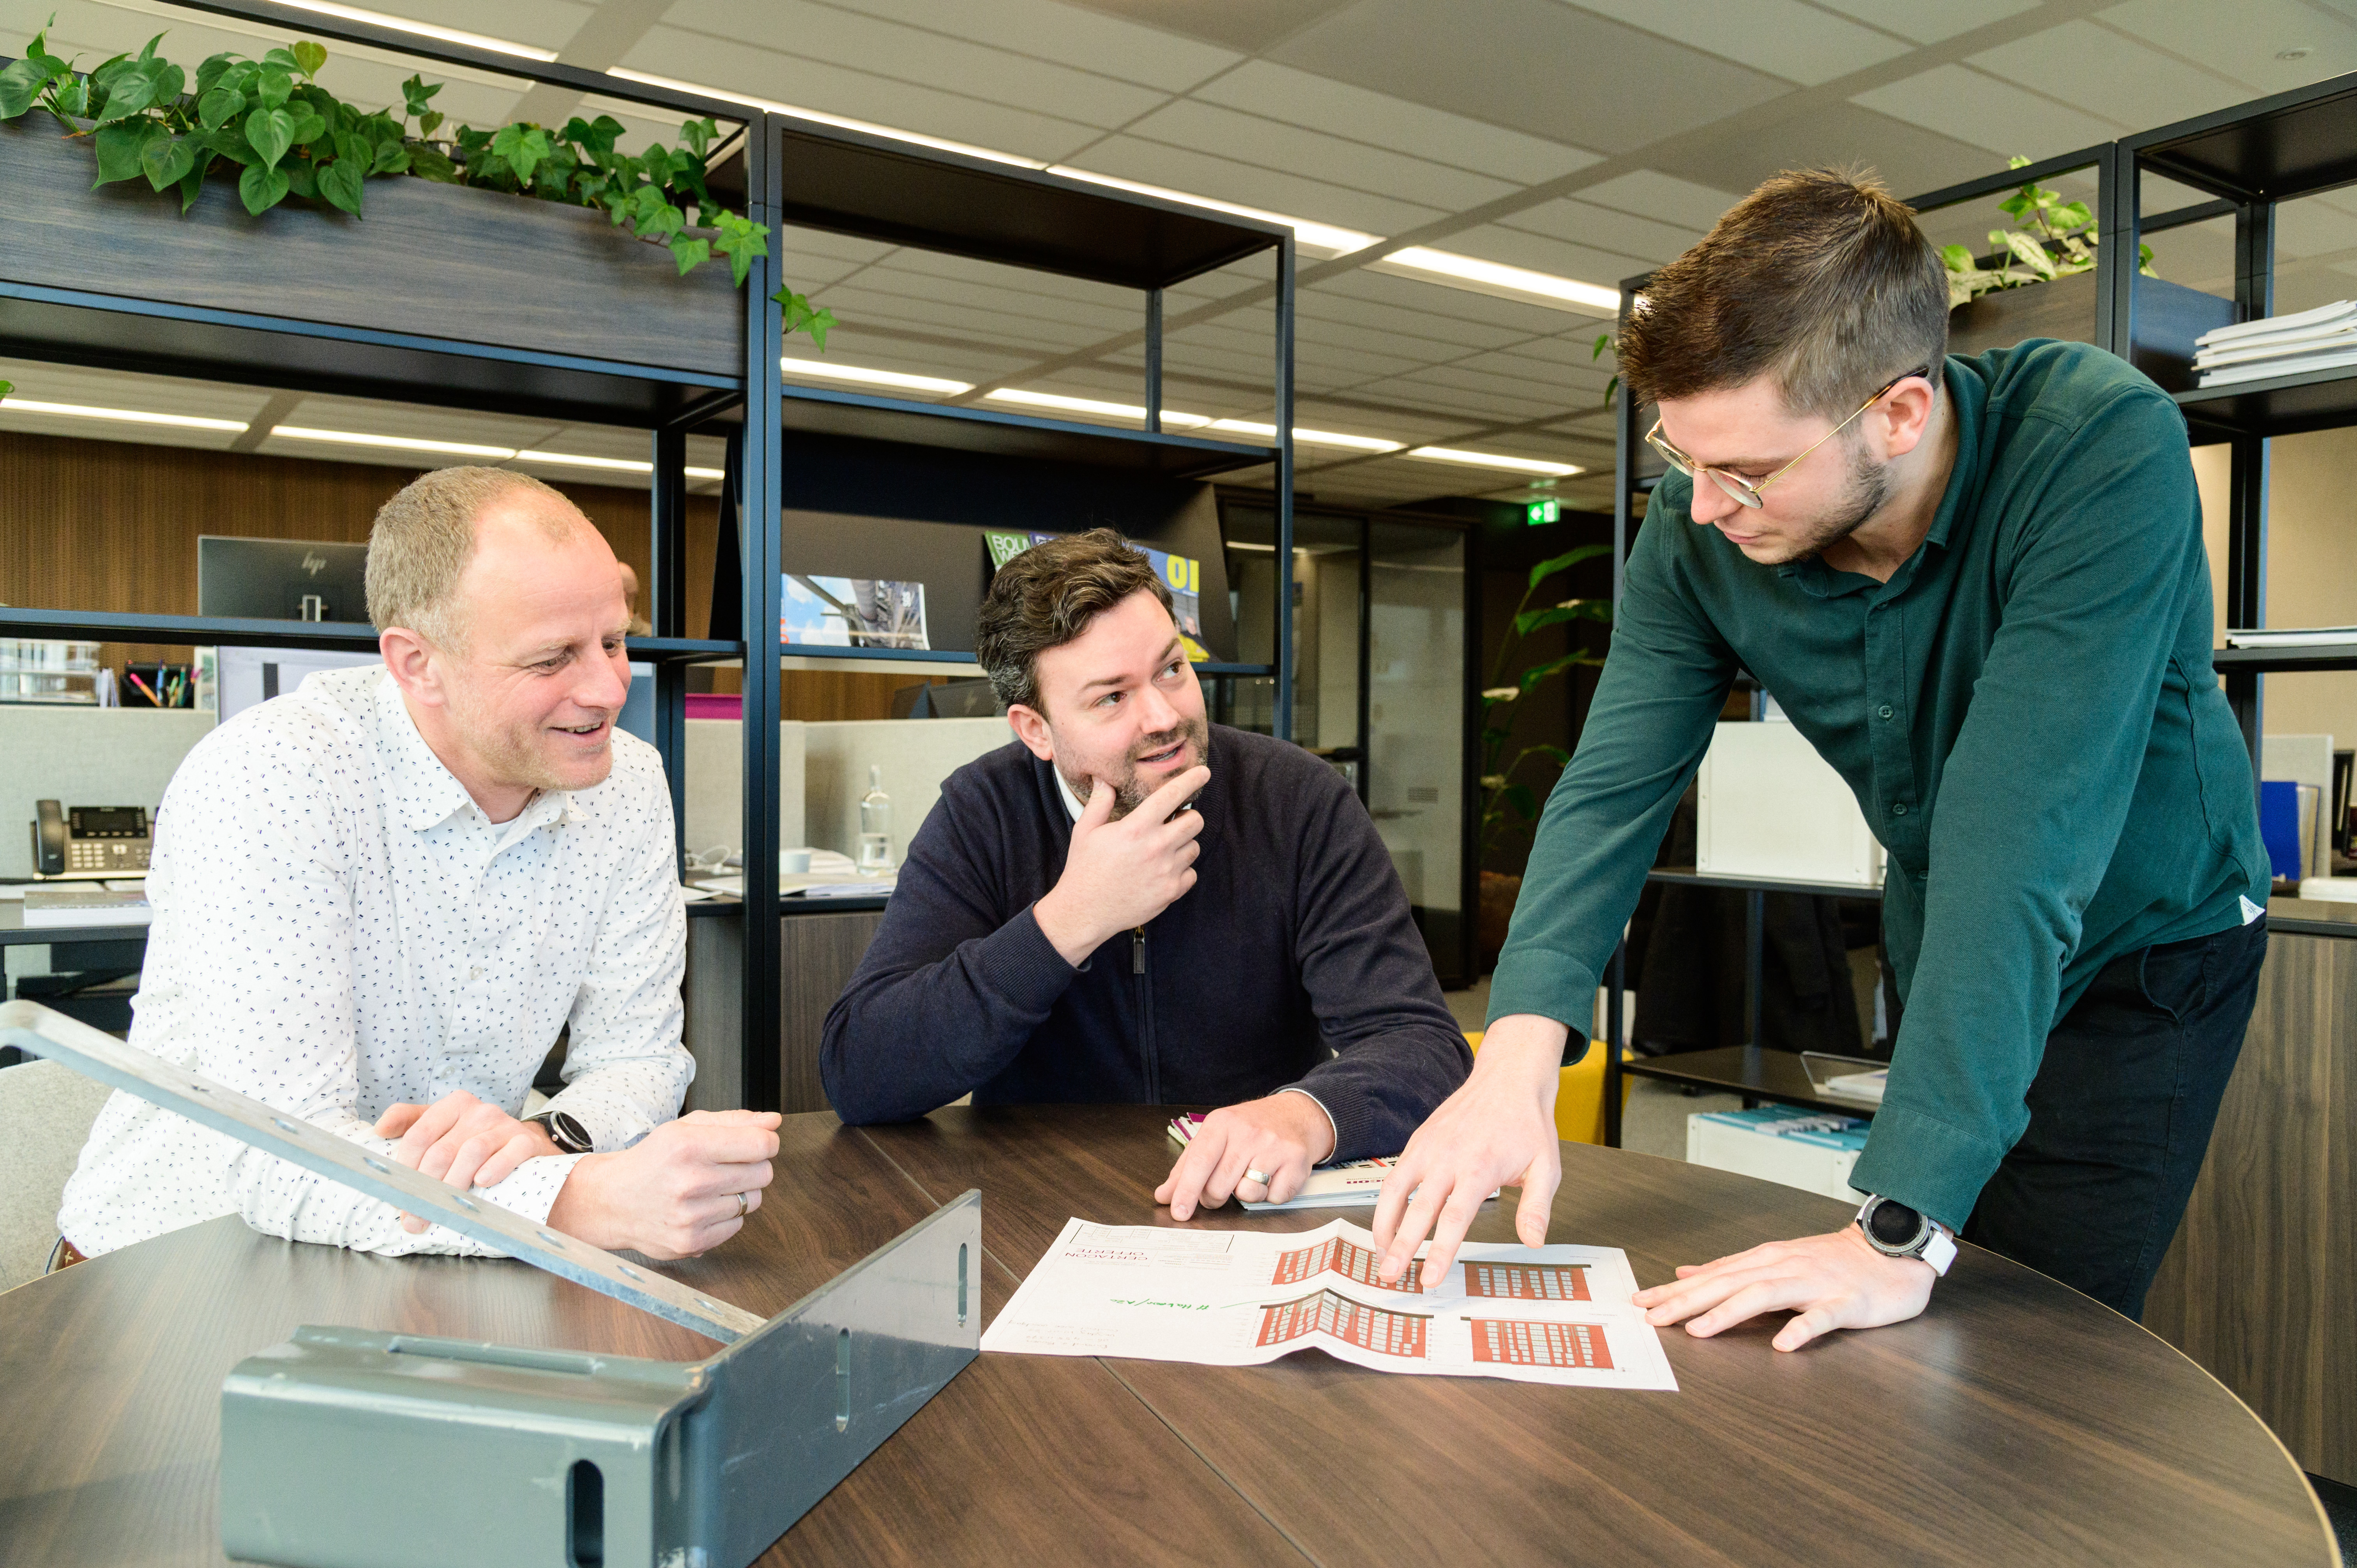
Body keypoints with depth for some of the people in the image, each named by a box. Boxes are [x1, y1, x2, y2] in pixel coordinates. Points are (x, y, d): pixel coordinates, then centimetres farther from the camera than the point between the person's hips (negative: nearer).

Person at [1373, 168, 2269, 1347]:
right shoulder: (1698, 526, -20)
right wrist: (1519, 1052, -39)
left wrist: (1900, 1230, -42)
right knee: (1915, 1357, 15)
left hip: (2141, 947, -4)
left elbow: (2023, 844, -40)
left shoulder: (2103, 448, -34)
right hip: (1936, 949, 4)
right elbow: (1615, 786, -22)